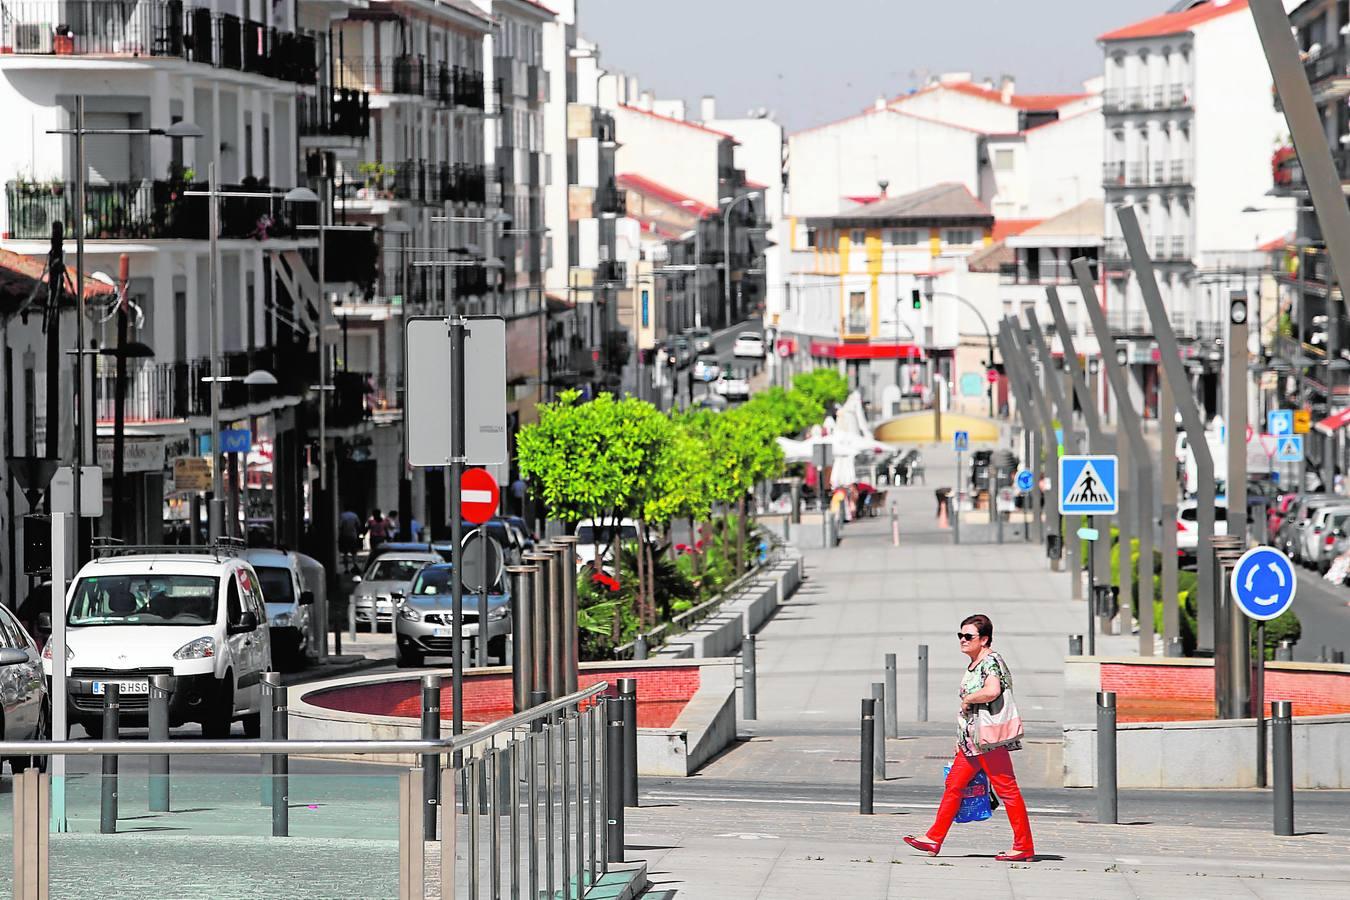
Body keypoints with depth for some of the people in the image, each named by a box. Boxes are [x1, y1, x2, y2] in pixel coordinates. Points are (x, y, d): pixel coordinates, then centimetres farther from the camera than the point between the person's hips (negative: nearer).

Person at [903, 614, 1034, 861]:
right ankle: (934, 839, 16)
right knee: (954, 785, 11)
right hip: (971, 740, 10)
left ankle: (1024, 847, -4)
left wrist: (967, 699, -15)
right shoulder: (973, 665, 17)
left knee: (1006, 789, -7)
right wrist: (961, 738, 25)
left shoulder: (991, 661, -13)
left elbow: (992, 692, -32)